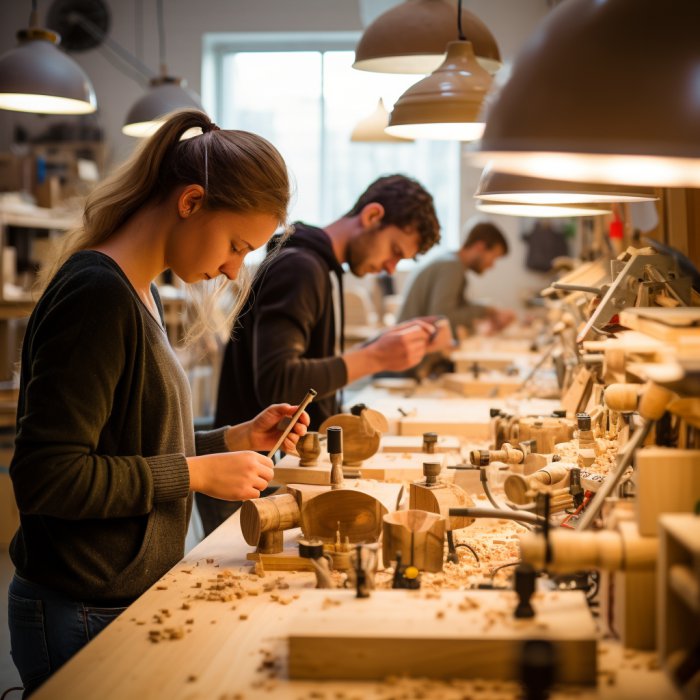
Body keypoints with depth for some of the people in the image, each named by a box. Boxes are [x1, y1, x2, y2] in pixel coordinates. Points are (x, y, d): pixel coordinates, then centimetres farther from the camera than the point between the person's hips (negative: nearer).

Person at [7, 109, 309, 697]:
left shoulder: (138, 292, 10)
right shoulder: (97, 295, -20)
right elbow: (46, 475, -24)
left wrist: (235, 439, 5)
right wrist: (198, 473, -18)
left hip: (129, 598, 9)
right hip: (84, 618, -9)